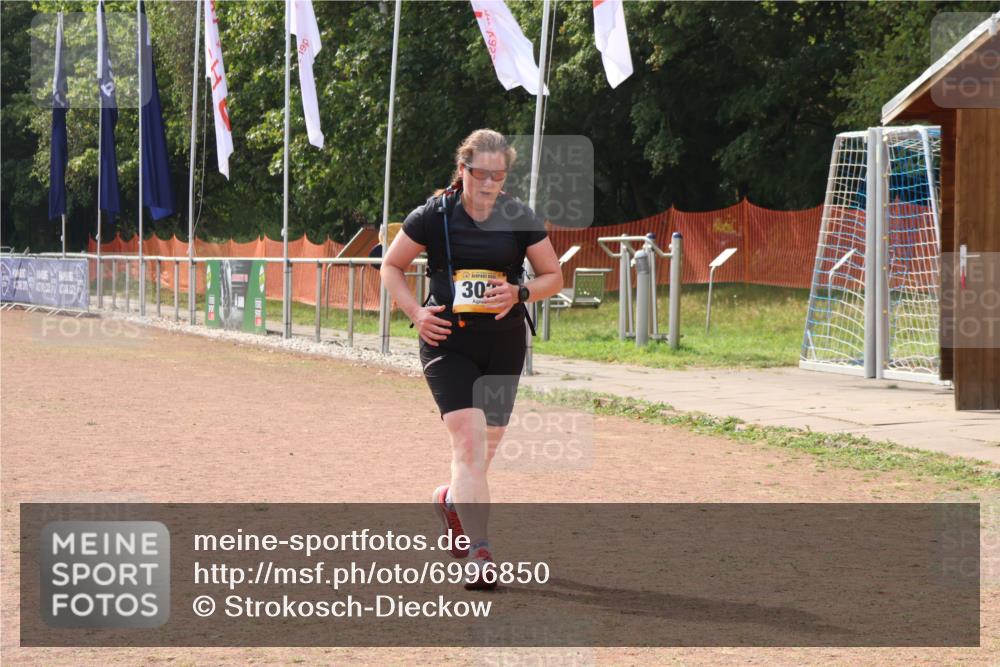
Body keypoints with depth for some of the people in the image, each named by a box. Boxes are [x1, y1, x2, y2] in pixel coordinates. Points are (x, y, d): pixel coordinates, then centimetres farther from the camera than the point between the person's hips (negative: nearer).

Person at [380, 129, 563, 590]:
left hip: (504, 344, 3)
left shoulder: (521, 219, 1)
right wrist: (415, 313, -6)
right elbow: (391, 266, 8)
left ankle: (451, 500, 46)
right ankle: (479, 556, -19)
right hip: (447, 341, -3)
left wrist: (519, 293, -12)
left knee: (486, 447, 11)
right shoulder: (434, 216, -3)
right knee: (468, 438, -17)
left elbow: (553, 277, 8)